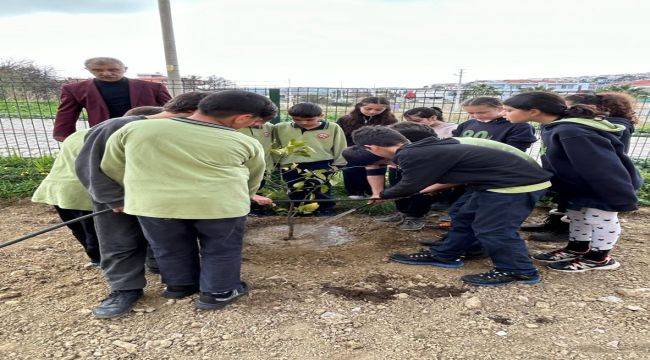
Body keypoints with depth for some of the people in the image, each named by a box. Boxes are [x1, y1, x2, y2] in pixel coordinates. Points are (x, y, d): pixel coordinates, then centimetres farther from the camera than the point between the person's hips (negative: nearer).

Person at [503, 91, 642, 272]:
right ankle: (576, 248, 38)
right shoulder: (553, 127, -7)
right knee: (576, 216, 20)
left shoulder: (571, 132, -38)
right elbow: (555, 160, 8)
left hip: (604, 188, -9)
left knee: (600, 219, 8)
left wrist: (622, 200, -30)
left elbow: (604, 168, -36)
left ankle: (599, 258, 27)